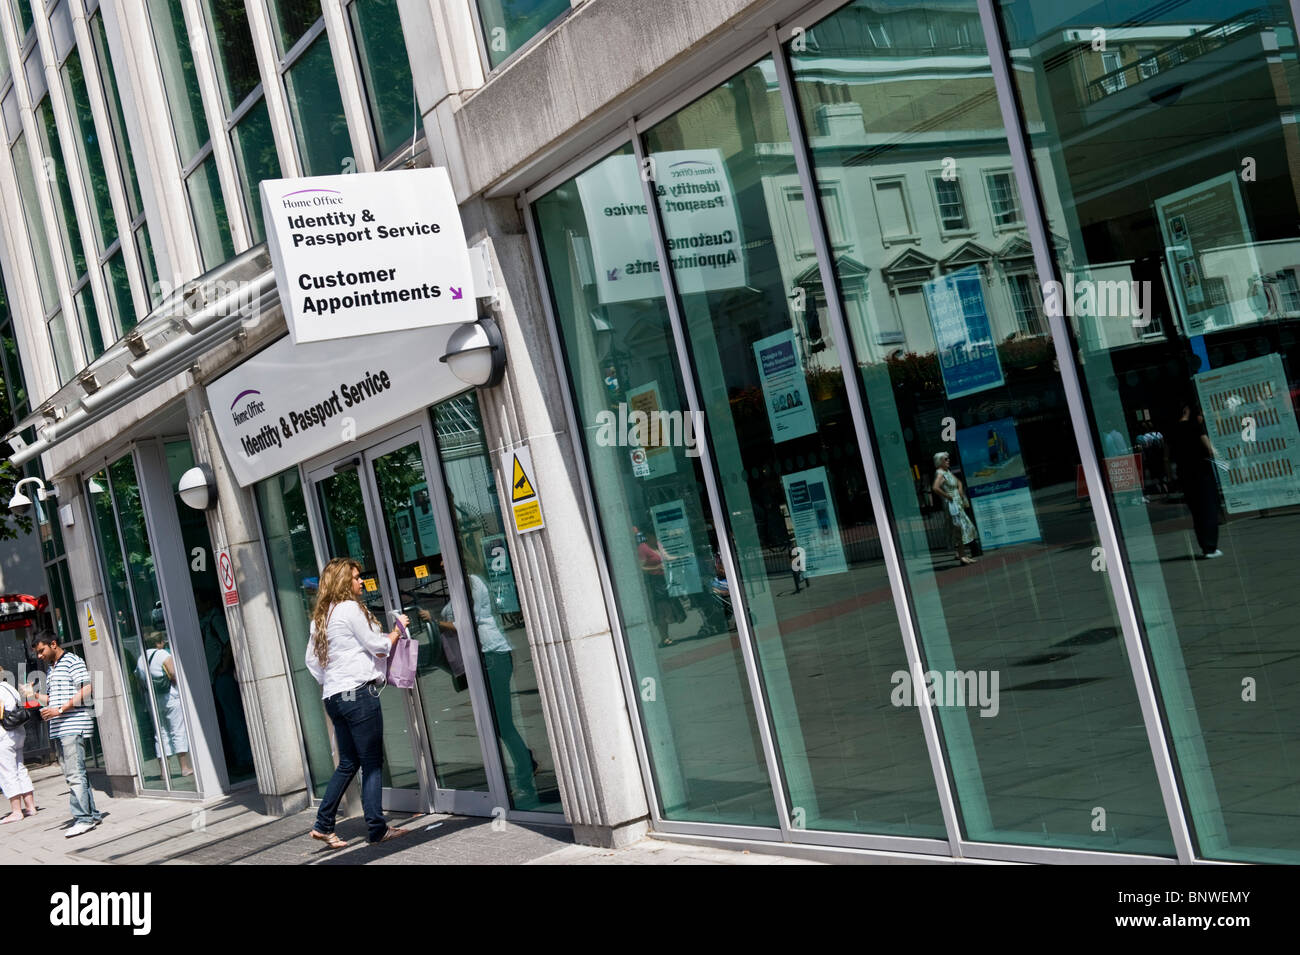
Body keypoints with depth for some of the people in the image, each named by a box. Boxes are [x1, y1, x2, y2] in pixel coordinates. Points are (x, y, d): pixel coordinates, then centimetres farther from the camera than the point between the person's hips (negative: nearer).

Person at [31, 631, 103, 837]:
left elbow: (87, 691, -15)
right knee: (73, 774, 9)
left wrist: (60, 710, -19)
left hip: (74, 726, -9)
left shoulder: (72, 662, -5)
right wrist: (35, 695, 11)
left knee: (75, 774, -13)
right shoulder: (50, 669, 22)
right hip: (59, 729, 9)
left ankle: (83, 818, -14)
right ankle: (91, 814, 15)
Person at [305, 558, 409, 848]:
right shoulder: (350, 609, -8)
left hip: (333, 696, 8)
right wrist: (398, 629, 9)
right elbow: (377, 647, -5)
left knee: (348, 763, 13)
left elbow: (311, 659, 20)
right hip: (358, 691, -8)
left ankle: (323, 825, 9)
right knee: (372, 763, -2)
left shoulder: (321, 616, 16)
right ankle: (377, 828, 0)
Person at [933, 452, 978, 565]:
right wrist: (948, 496, -21)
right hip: (952, 504, -10)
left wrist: (960, 491, 10)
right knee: (960, 527, -11)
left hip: (958, 503, 10)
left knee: (966, 527, 13)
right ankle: (962, 556, -9)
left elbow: (958, 482, 30)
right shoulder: (940, 474, -14)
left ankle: (960, 553, 20)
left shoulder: (947, 472, 15)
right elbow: (935, 488, -31)